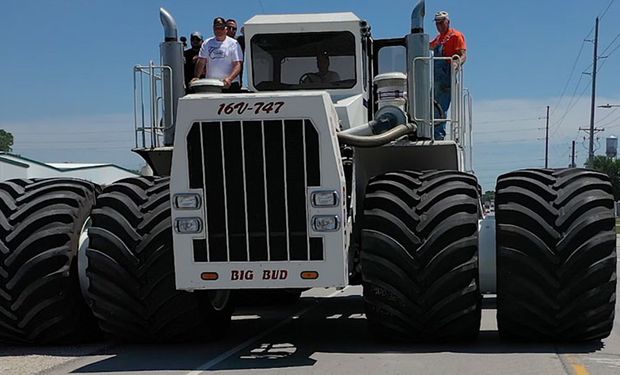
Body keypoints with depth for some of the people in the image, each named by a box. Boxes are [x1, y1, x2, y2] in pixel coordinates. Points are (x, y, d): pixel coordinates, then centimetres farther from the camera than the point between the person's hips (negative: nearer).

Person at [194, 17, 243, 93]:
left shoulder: (233, 43, 3)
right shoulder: (207, 43, 12)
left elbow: (238, 65, -4)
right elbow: (201, 62, 8)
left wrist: (229, 79, -20)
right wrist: (196, 77, -10)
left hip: (230, 85, -2)